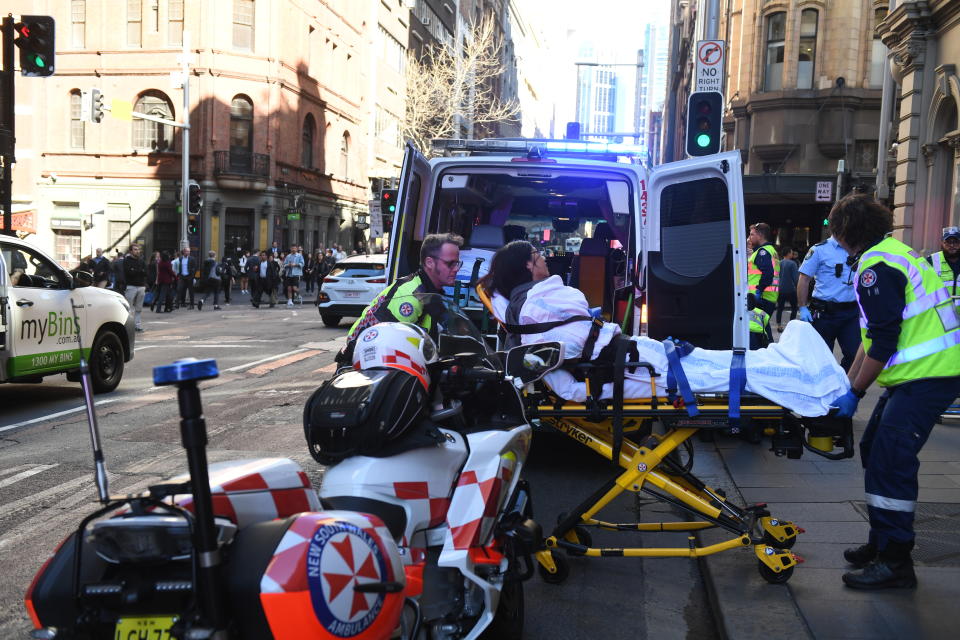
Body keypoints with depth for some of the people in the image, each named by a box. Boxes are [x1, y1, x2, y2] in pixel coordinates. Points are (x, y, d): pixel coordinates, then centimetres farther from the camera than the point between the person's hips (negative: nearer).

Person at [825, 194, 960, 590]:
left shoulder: (876, 266, -15)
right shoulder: (892, 252, 18)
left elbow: (883, 342, -19)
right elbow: (873, 335, 20)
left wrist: (854, 393, -10)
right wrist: (848, 382, 19)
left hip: (927, 376, -11)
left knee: (889, 461, -9)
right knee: (875, 450, 16)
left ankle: (894, 561, -2)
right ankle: (882, 543, 27)